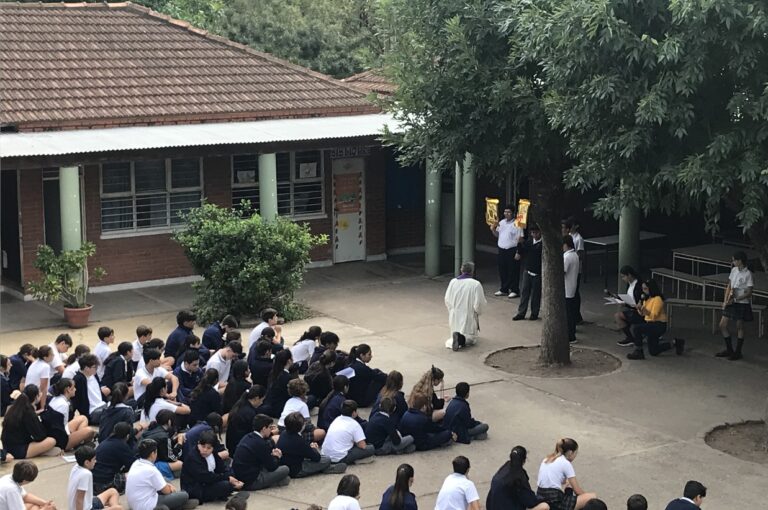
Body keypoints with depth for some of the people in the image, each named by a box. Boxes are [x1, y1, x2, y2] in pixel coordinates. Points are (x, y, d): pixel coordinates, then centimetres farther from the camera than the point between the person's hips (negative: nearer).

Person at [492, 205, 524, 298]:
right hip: (501, 250, 7)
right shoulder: (501, 222, 12)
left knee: (513, 272, -1)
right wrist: (493, 230, -1)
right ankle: (503, 289, 23)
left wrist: (518, 252, -18)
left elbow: (520, 239, -12)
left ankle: (515, 290, 7)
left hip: (512, 251, -7)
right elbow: (497, 235, 21)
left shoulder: (516, 224, -10)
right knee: (502, 271, 12)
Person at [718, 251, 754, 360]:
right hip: (731, 303, 7)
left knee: (739, 328, 3)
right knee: (722, 325, 8)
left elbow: (749, 293, -15)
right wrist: (725, 301, 3)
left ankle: (738, 353, 14)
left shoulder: (748, 274, -14)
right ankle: (729, 350, 21)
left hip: (742, 303, -7)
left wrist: (735, 299, -20)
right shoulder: (734, 270, 6)